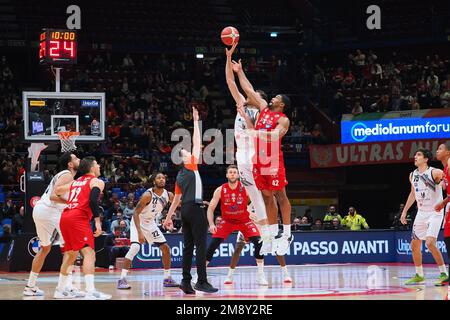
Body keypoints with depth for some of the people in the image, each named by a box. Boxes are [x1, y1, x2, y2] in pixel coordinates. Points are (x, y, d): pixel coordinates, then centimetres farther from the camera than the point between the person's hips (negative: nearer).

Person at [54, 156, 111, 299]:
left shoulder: (76, 182, 27)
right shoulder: (97, 182, 5)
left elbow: (56, 191, 30)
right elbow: (93, 200, -12)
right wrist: (97, 222, -14)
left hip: (65, 217, 8)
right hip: (78, 218, -8)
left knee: (72, 255, 23)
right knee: (89, 254, -14)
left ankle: (60, 290, 27)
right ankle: (91, 292, -28)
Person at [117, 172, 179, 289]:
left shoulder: (168, 195, -7)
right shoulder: (148, 195, -26)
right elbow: (136, 213, -26)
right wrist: (140, 233, -34)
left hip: (151, 224, 7)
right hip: (138, 222, -7)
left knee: (166, 248, 7)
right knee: (134, 248, -25)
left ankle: (167, 279, 19)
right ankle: (122, 279, -23)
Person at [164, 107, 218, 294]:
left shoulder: (179, 176, 18)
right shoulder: (191, 166, -2)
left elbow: (176, 199, 22)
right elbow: (197, 143, -3)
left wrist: (168, 218, 26)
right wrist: (195, 121, 2)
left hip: (185, 210, 8)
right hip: (195, 208, -8)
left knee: (188, 247, 8)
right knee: (201, 246, -9)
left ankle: (186, 281, 6)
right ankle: (202, 282, -12)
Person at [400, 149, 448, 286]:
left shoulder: (434, 173, -14)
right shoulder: (413, 175, 8)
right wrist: (404, 211, 22)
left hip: (435, 212, -7)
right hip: (421, 213, 7)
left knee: (430, 242, -21)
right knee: (414, 244, 8)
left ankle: (444, 273, -10)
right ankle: (419, 276, 21)